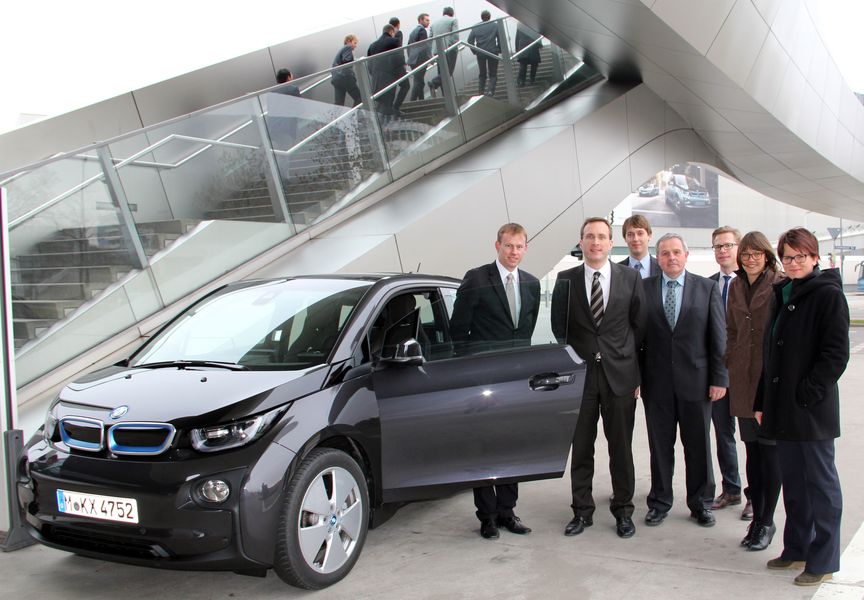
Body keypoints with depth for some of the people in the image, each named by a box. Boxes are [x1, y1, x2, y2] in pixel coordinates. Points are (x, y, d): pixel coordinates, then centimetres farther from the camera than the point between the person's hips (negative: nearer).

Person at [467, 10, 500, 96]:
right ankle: (490, 91, -13)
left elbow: (470, 40, -2)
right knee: (493, 74, 4)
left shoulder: (475, 27, 2)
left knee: (482, 74, 15)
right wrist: (499, 50, 5)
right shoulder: (495, 26, -1)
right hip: (493, 52, -2)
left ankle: (481, 91, 14)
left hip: (480, 53, 2)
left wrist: (474, 51, 6)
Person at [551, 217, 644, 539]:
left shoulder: (630, 277, 3)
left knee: (621, 446, 7)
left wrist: (637, 371, 3)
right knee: (580, 447, 7)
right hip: (579, 374, 1)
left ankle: (623, 510, 22)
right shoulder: (566, 280, 4)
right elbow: (559, 328, 7)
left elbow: (639, 326, 5)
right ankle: (582, 510, 19)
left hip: (620, 374, 0)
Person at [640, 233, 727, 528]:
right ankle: (659, 502, 23)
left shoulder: (707, 288, 2)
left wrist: (719, 378, -3)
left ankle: (701, 503, 24)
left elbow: (718, 336, 1)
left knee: (698, 446, 9)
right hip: (656, 382, 0)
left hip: (695, 380, 0)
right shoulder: (643, 288, 2)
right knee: (660, 446, 9)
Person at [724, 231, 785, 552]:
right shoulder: (736, 287, 10)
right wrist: (730, 361, 11)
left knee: (770, 450, 2)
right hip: (743, 378, 5)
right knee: (752, 450, 12)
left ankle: (767, 522, 13)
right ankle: (757, 516, 23)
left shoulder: (782, 286, -7)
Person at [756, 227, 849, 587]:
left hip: (813, 408, -7)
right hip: (782, 408, 7)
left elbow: (836, 353, -14)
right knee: (793, 482, 15)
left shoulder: (828, 294, -8)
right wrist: (762, 401, 14)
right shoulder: (782, 295, 14)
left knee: (820, 483, 2)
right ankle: (797, 549, 26)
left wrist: (808, 393, -17)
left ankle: (823, 561, 12)